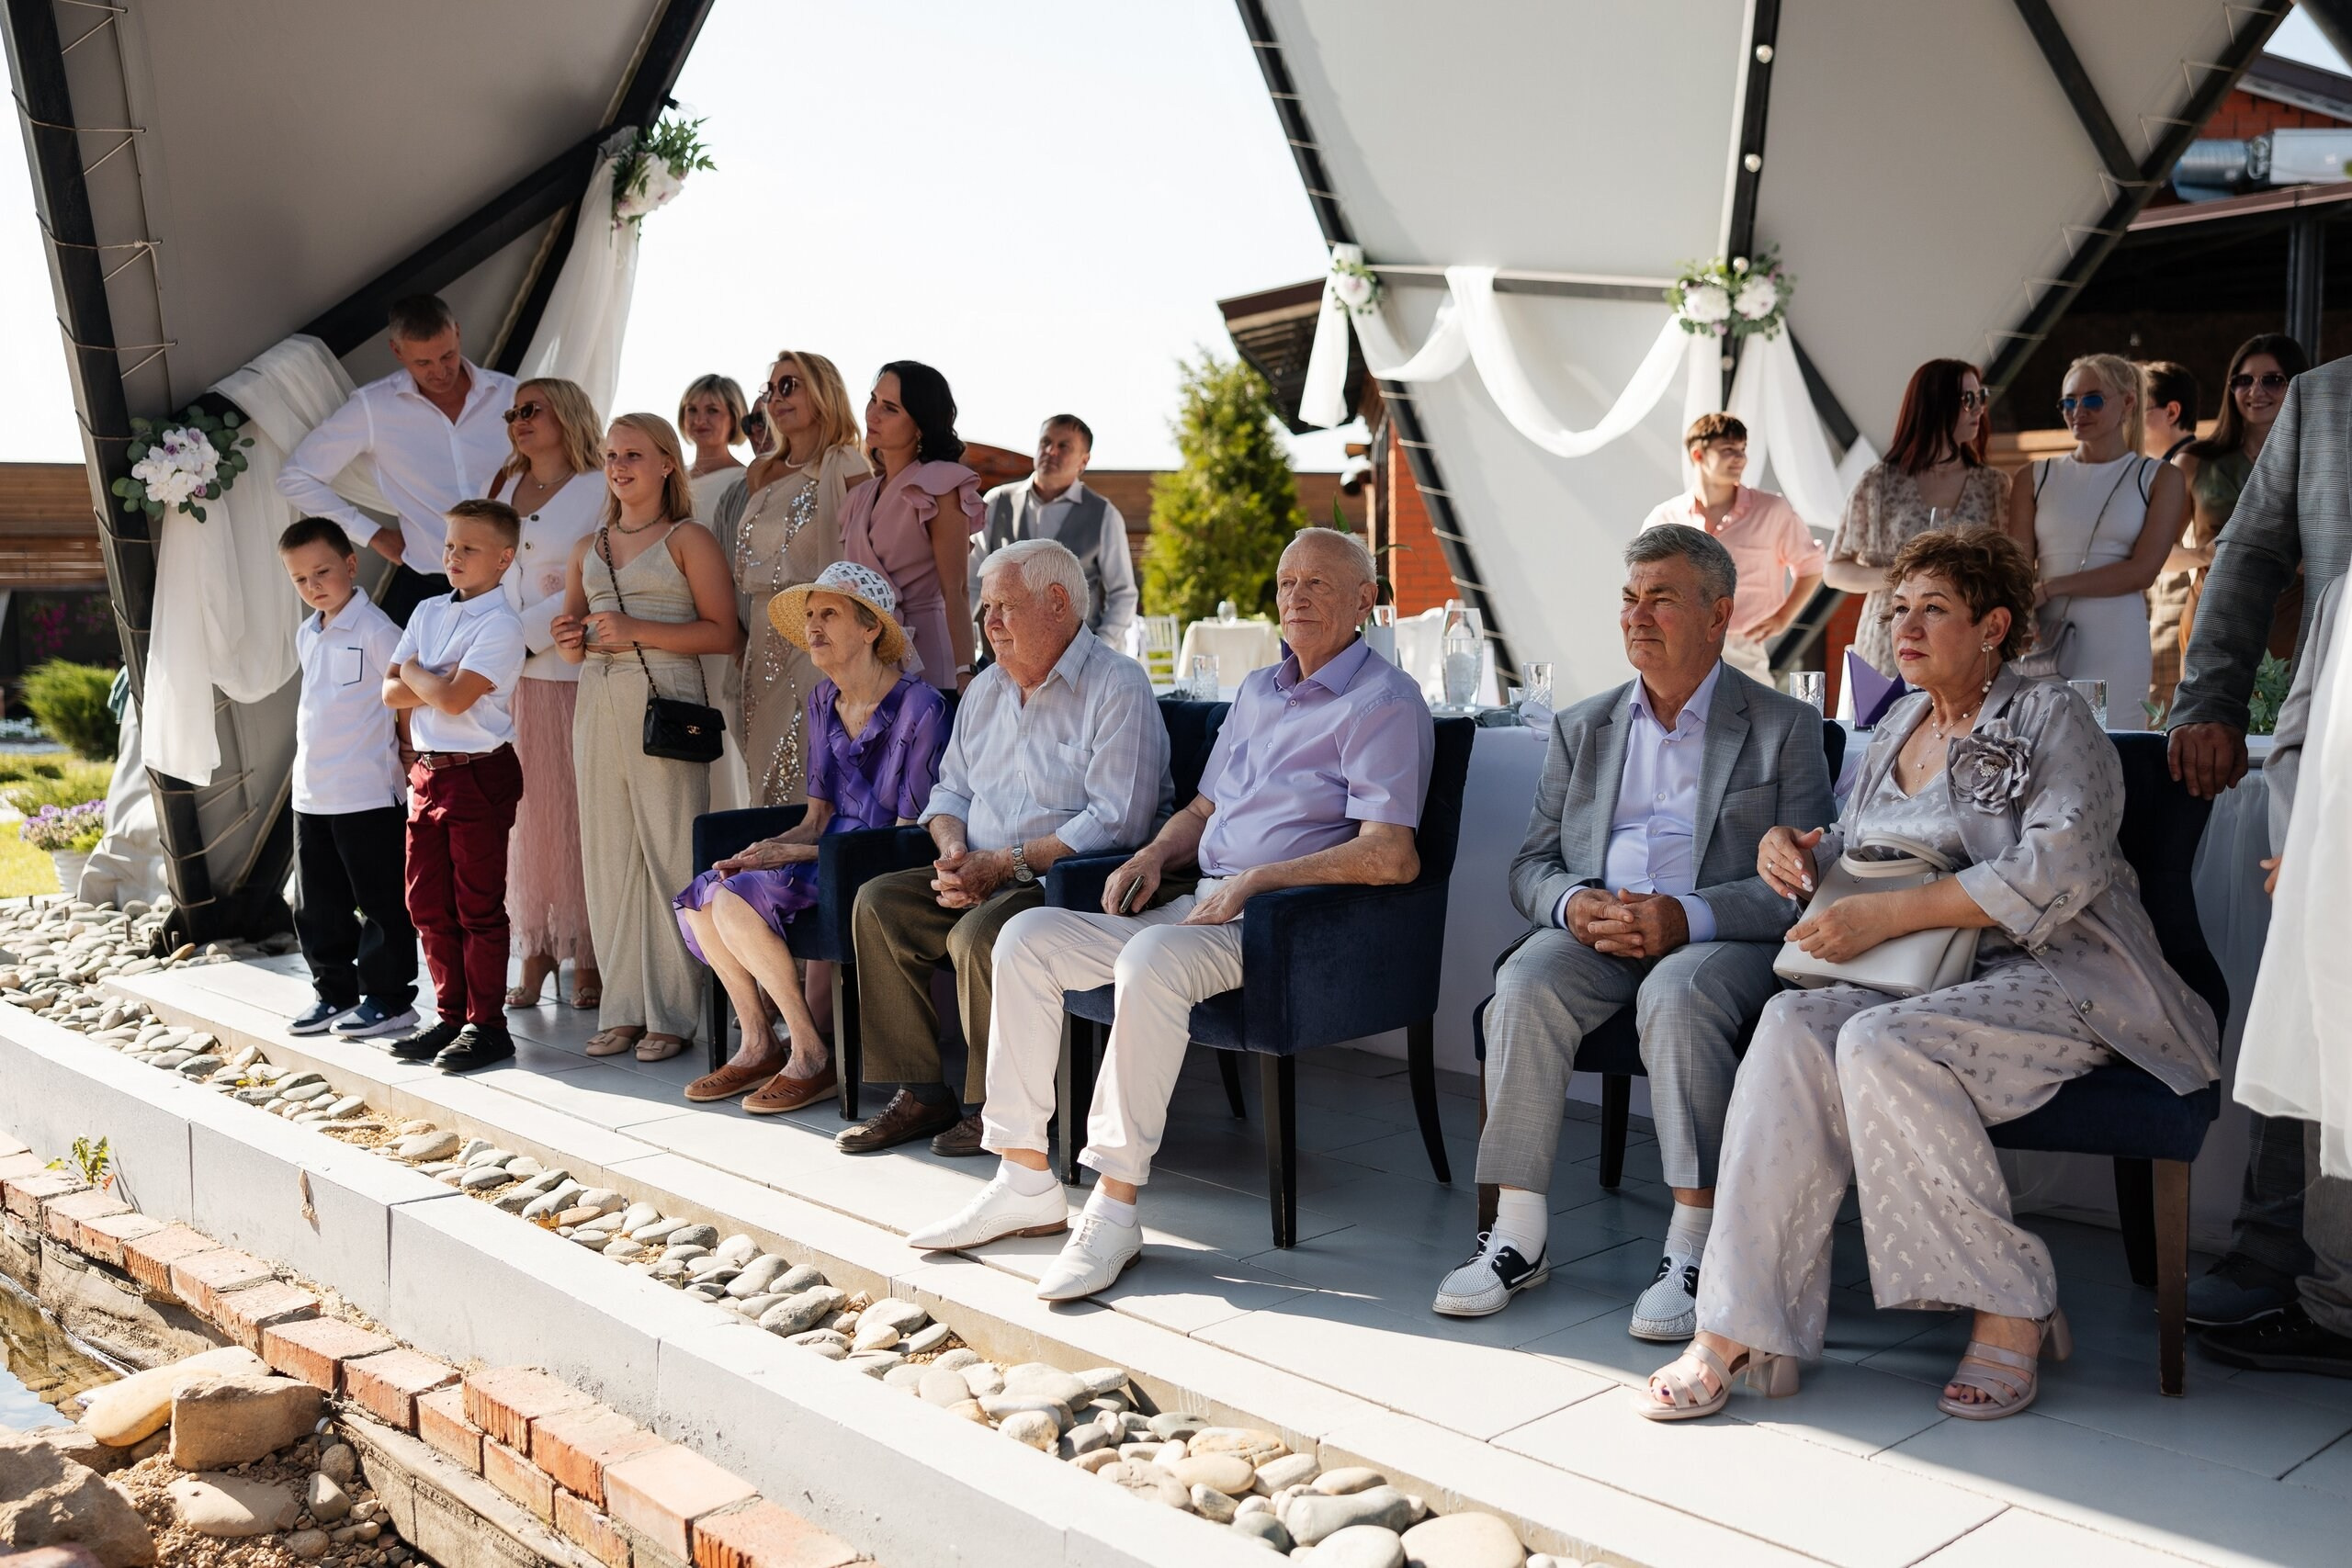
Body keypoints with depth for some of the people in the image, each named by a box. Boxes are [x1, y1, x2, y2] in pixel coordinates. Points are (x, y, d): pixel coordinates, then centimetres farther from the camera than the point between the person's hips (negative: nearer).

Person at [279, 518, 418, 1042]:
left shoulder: (375, 630, -11)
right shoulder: (306, 636, 13)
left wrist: (406, 768, -10)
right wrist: (313, 769, 18)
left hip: (368, 795, -8)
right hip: (311, 795, 8)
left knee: (380, 900, 1)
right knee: (316, 905, 13)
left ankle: (388, 999, 9)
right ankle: (335, 992, 26)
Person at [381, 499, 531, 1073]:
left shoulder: (501, 624, -11)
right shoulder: (427, 612, 12)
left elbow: (454, 699, -21)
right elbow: (390, 692, 7)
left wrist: (415, 673, -3)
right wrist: (435, 681, -10)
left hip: (479, 773, -7)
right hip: (427, 772, 8)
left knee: (478, 907, 0)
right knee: (427, 902, 12)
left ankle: (486, 1025, 8)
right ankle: (450, 1015, 23)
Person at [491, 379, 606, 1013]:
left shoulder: (600, 491, -2)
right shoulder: (505, 489, 18)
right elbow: (484, 572, 16)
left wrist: (523, 632, -13)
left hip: (573, 671, -5)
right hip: (509, 675, 5)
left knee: (577, 808, -2)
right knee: (523, 810, 3)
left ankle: (587, 953, 4)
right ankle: (536, 949, 9)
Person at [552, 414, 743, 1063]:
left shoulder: (688, 539, 1)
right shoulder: (589, 548, 17)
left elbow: (723, 633, -7)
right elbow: (572, 620, 27)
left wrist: (637, 631, -15)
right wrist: (572, 641, 3)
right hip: (598, 703, 6)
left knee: (669, 856, -6)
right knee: (607, 855, 4)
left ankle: (671, 1014, 0)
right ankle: (621, 1009, 11)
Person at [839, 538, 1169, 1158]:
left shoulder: (1118, 688, -11)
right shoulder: (986, 689, 16)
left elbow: (1117, 822, -20)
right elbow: (950, 790, 22)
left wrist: (1002, 864, -20)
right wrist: (955, 851, -3)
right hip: (982, 877, 8)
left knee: (981, 933, -32)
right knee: (879, 904, -9)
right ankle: (920, 1094, -5)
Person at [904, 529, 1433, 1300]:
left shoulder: (1383, 702, -5)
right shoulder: (1258, 689, 22)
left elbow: (1390, 857, -17)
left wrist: (1255, 879, -19)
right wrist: (1153, 855, 7)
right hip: (1203, 903, 9)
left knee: (1151, 958, -37)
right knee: (1028, 937, -7)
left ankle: (1115, 1208, -29)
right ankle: (1026, 1181, -5)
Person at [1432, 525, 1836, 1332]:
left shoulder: (1785, 727, 6)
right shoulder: (1581, 728, 19)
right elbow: (1532, 864, 15)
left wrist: (1686, 917, -20)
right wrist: (1574, 903, -10)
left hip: (1722, 937, -3)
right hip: (1595, 929, 4)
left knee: (1678, 994, -36)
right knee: (1524, 984, -28)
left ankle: (1692, 1250, -28)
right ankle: (1517, 1235, -22)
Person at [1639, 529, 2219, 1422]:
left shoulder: (2051, 719, 0)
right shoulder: (1896, 729, 20)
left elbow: (2059, 867, -15)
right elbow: (1854, 850, 30)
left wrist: (1885, 916, -20)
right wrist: (1797, 850, 4)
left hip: (2058, 981, -5)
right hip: (1925, 982, 6)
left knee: (1881, 1045, -34)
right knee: (1793, 1026, -26)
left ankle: (2011, 1310, -17)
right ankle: (1738, 1334, -31)